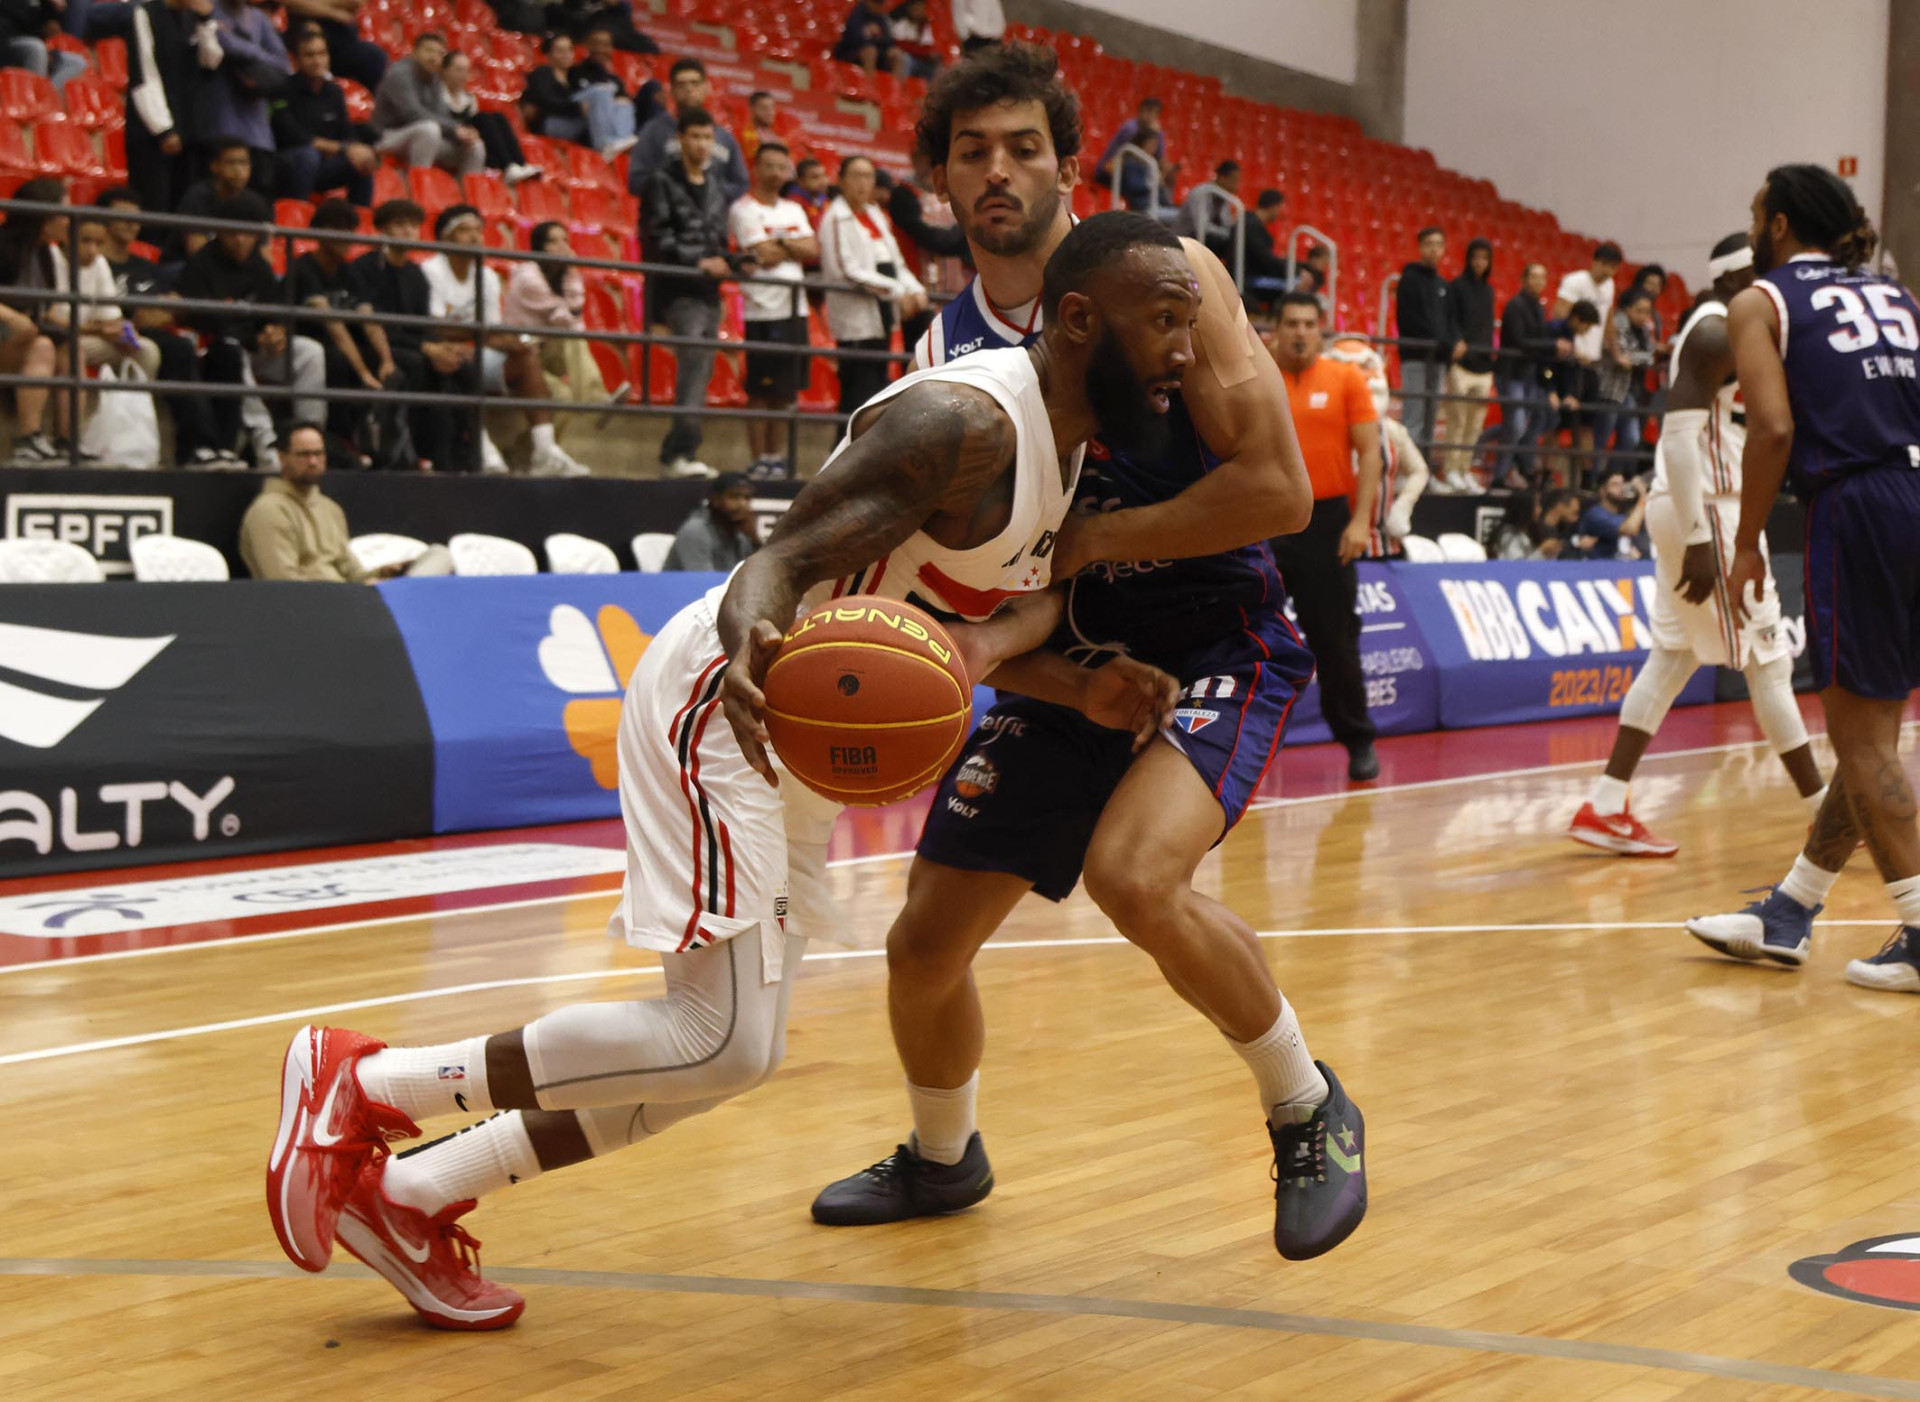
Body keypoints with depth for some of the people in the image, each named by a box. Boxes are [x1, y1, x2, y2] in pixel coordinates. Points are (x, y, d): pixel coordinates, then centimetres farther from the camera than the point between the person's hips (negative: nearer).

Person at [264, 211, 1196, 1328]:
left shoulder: (1071, 445, 7)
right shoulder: (962, 423, -23)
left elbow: (968, 628, 12)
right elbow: (779, 565, -28)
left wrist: (1090, 693, -6)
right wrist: (752, 646, -50)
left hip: (799, 744, 10)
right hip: (724, 710, -10)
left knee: (726, 1050, 11)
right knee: (721, 1045, -17)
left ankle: (409, 1196, 19)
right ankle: (359, 1085, -5)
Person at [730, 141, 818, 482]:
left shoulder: (793, 210, 16)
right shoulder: (743, 209, -4)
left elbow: (813, 251, 4)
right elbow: (765, 255, -14)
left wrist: (779, 245, -7)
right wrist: (793, 248, 1)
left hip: (795, 308, 6)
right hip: (763, 310, -6)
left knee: (785, 390, 9)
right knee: (760, 391, -4)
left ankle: (775, 457, 15)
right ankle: (759, 460, -1)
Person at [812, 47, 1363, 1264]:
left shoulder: (1165, 275, -14)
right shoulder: (943, 351, 0)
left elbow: (1279, 489, -20)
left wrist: (1085, 543, -19)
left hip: (1218, 643, -5)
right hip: (1070, 659, 6)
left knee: (1135, 873, -32)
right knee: (926, 945, 8)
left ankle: (1311, 1116, -6)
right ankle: (941, 1159, 40)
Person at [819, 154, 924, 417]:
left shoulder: (876, 215, 18)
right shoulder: (836, 218, -7)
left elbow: (896, 263, 16)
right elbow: (847, 271, -16)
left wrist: (915, 289, -4)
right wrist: (897, 291, -19)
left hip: (881, 317, 8)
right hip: (855, 319, -8)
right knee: (858, 397, -11)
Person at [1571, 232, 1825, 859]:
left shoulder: (1724, 329, 16)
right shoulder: (1719, 332, -15)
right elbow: (1680, 433, -24)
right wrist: (1700, 539, -27)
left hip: (1694, 511, 10)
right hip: (1706, 510, -10)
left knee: (1674, 658, 11)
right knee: (1768, 660, -2)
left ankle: (1606, 807, 9)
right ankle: (1829, 816, 6)